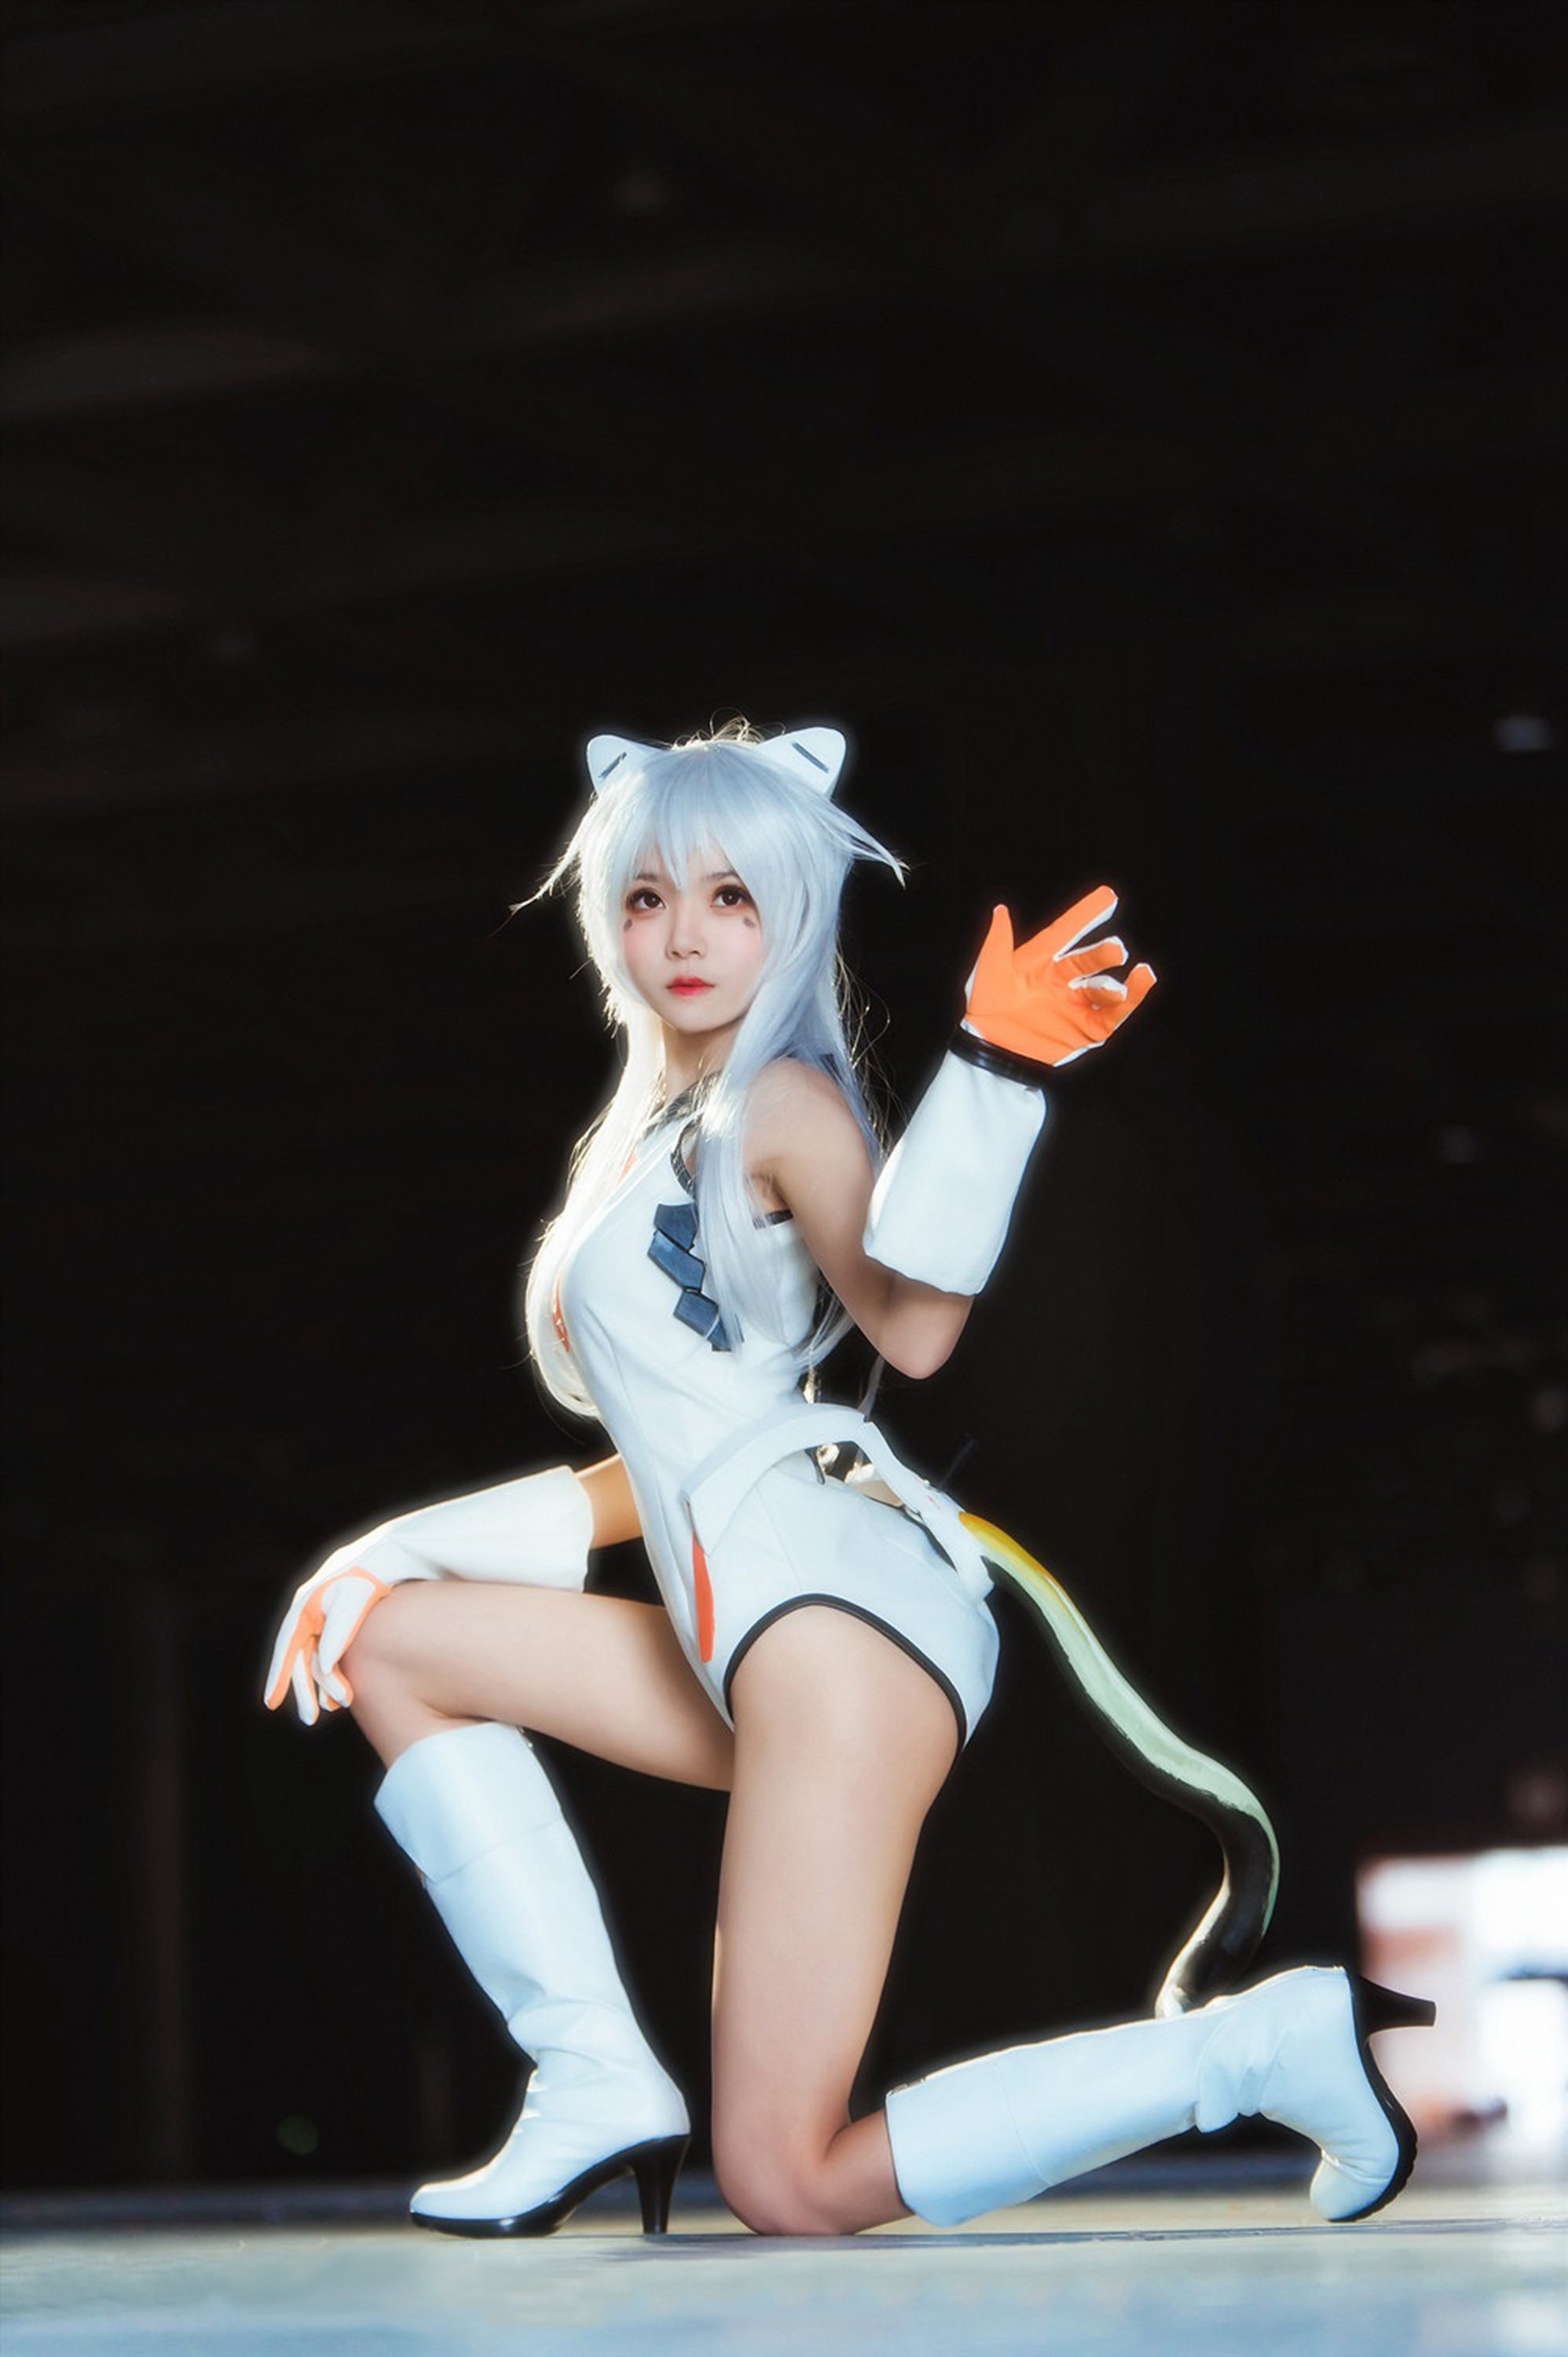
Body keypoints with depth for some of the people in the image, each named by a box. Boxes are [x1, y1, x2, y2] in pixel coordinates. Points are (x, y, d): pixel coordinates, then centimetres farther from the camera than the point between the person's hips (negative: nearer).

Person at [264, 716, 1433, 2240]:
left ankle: (1269, 2046, -8)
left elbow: (910, 1325, -19)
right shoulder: (650, 1137, 25)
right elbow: (665, 1465, 28)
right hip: (736, 1633, 9)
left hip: (832, 1609, -9)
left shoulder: (781, 1103, 0)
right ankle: (598, 2082, 3)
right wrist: (396, 1554, 28)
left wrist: (994, 1069, -28)